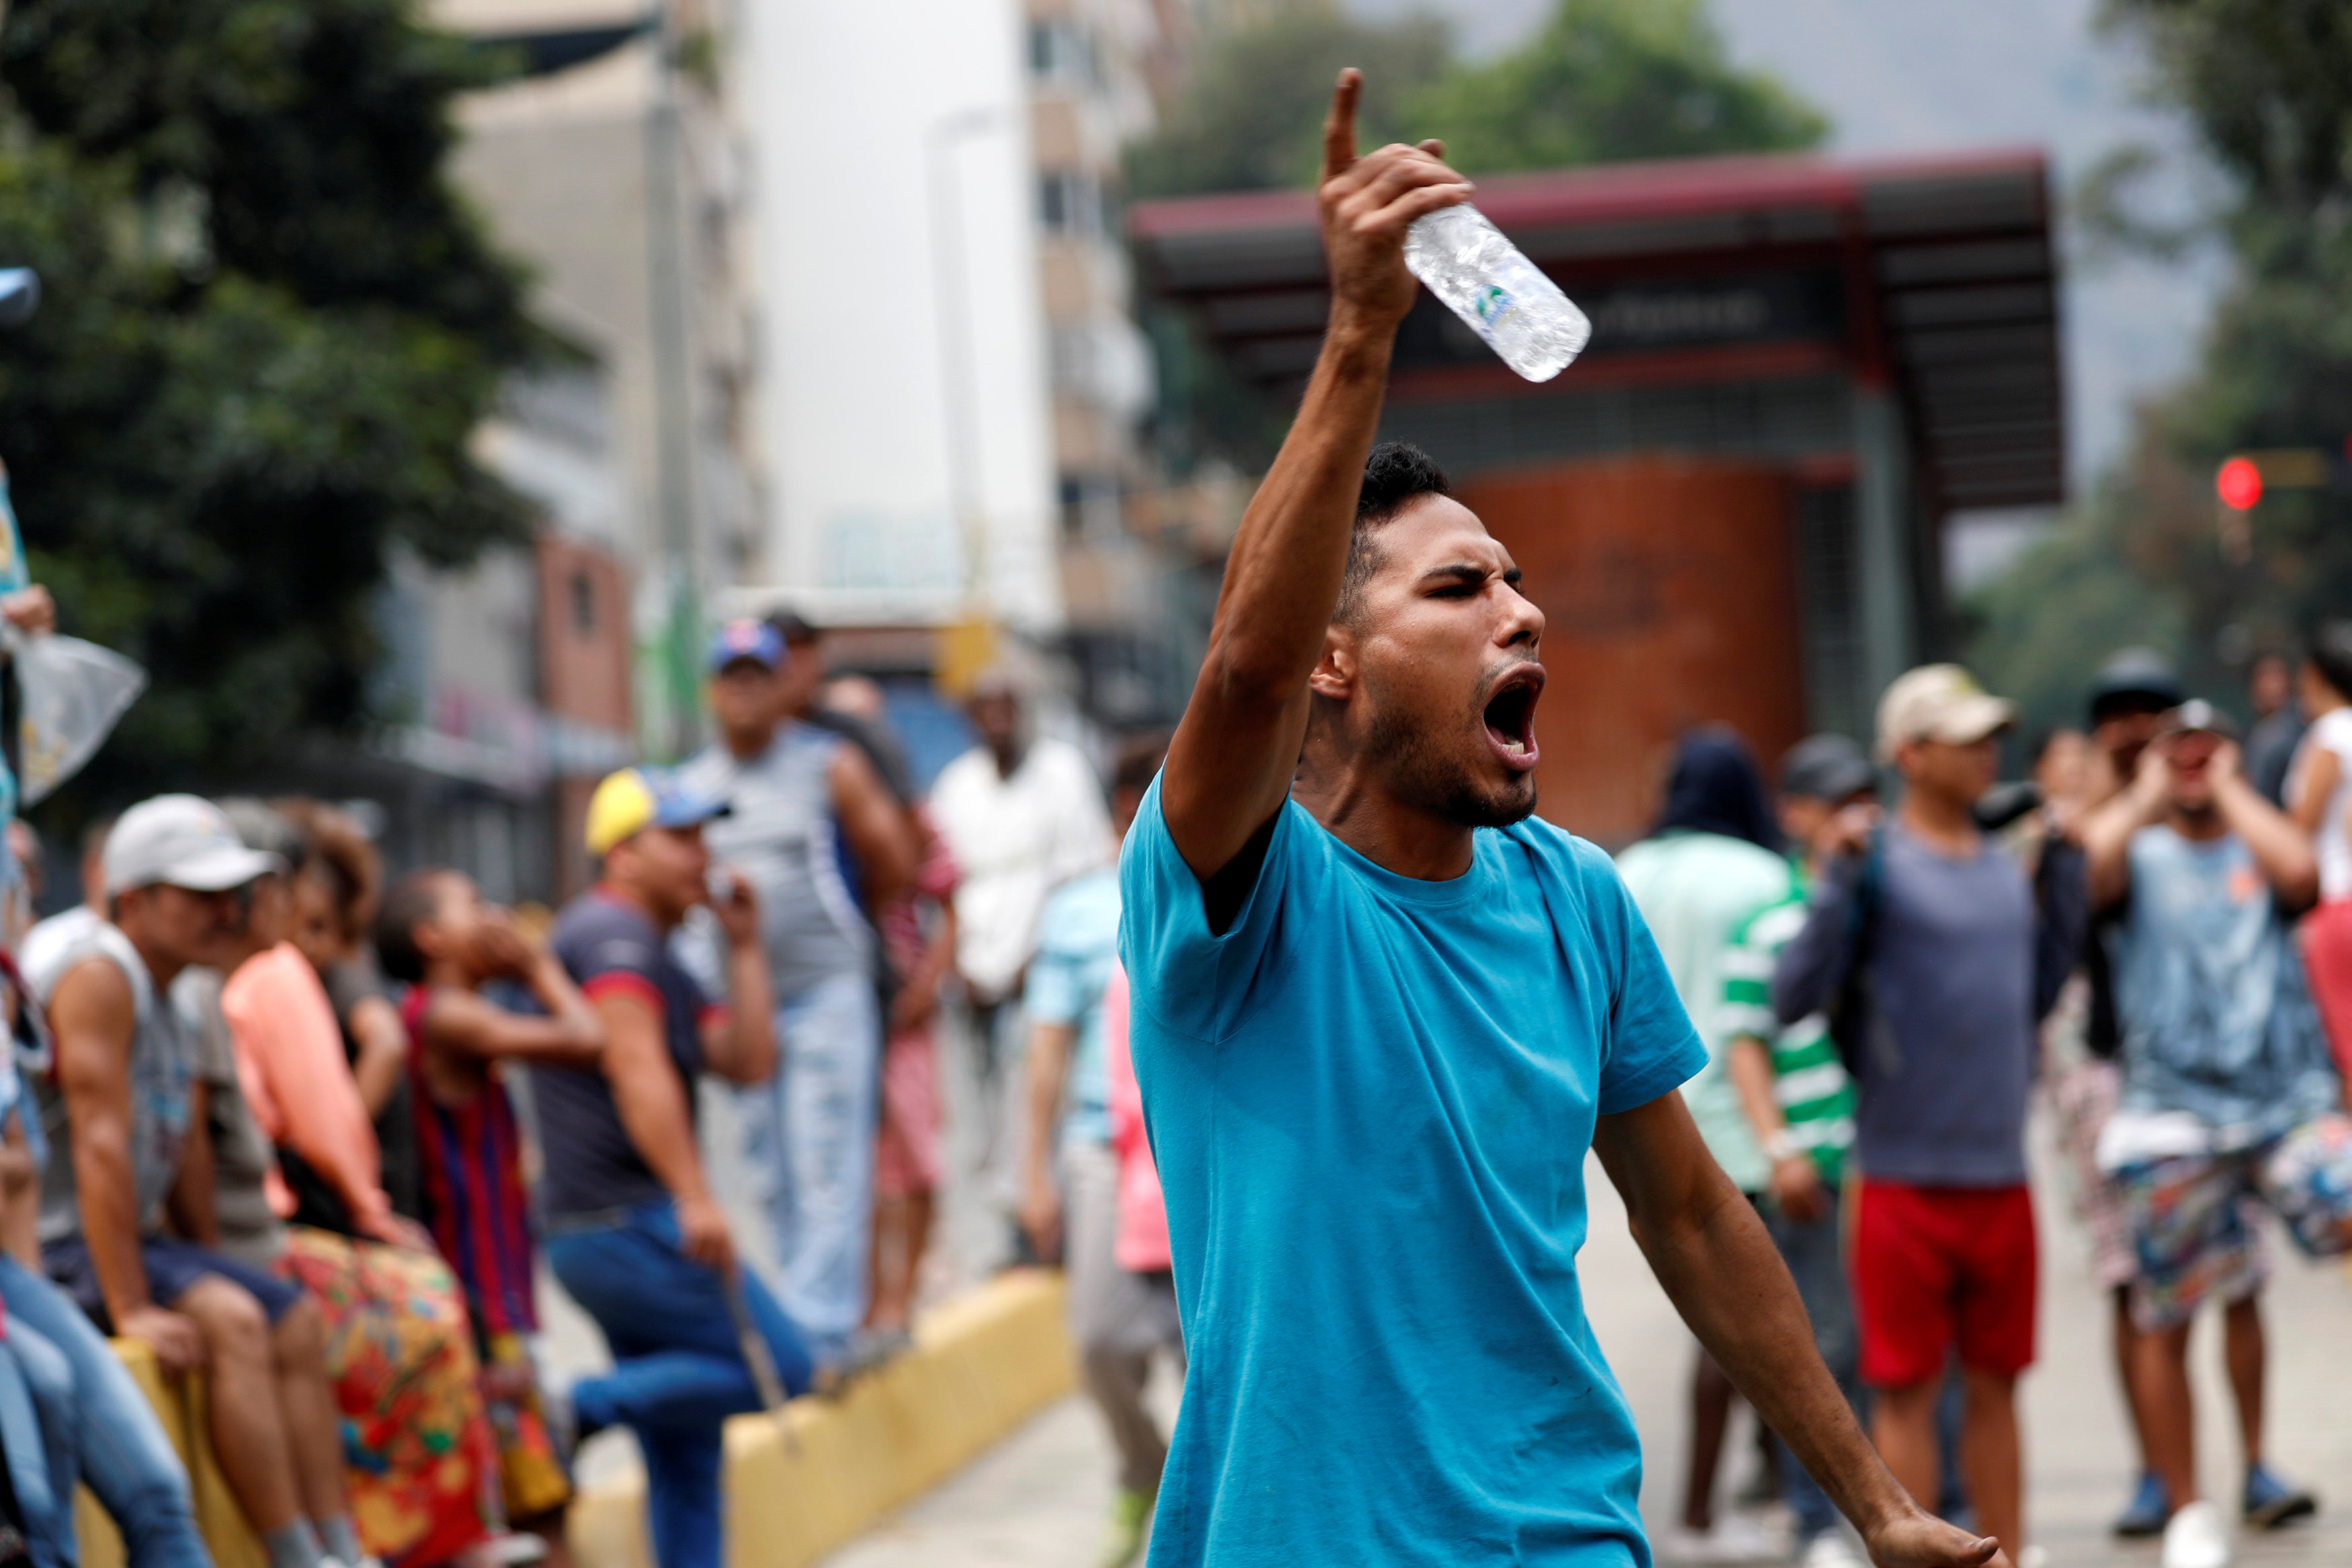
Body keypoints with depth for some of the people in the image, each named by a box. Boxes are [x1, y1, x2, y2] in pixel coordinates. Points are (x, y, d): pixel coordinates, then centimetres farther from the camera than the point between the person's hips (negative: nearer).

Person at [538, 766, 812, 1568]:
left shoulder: (665, 966, 24)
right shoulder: (612, 933, -8)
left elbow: (748, 1063, 14)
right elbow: (636, 1068, -21)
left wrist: (745, 945, 12)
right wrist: (694, 1198, -29)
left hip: (596, 1231, 10)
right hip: (628, 1223, -10)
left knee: (684, 1452, 9)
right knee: (780, 1366, -11)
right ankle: (585, 1406, -13)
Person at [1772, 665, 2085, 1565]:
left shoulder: (2006, 871, 12)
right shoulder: (1879, 866, -8)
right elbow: (1793, 998, -15)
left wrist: (2065, 871, 17)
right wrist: (1839, 879, -24)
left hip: (2002, 1177, 6)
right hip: (1907, 1177, -6)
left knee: (1994, 1387, 13)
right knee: (1906, 1391, 1)